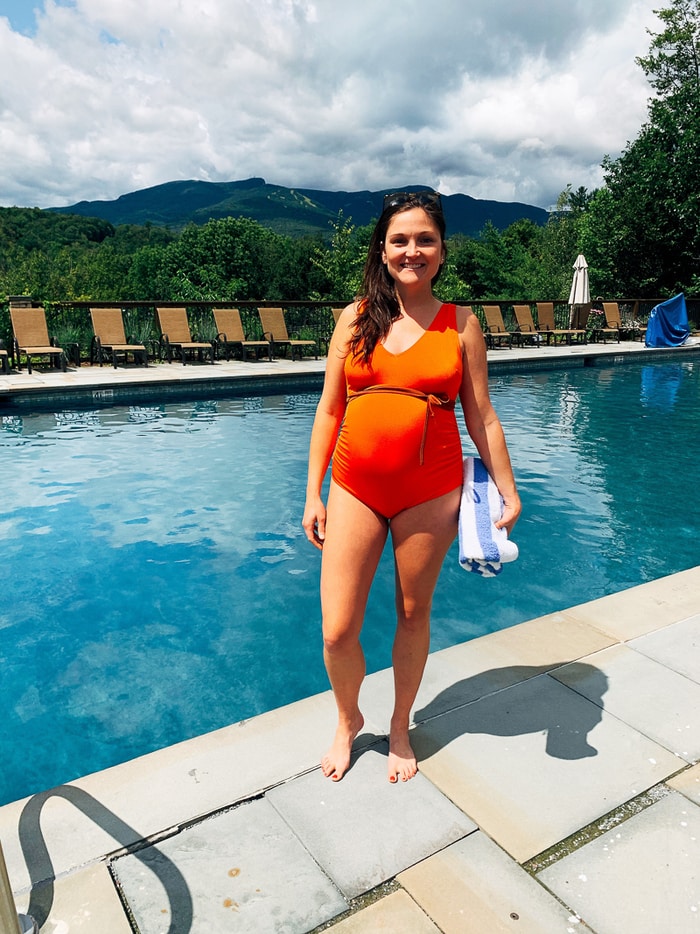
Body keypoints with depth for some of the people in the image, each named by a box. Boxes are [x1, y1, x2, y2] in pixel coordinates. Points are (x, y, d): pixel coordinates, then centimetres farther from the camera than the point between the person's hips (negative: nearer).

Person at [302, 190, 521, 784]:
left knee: (414, 614, 14)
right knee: (338, 631, 1)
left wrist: (507, 491, 3)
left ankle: (400, 729, 40)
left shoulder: (461, 325, 2)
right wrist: (313, 495, 3)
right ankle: (349, 721, 34)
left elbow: (482, 417, 5)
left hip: (431, 492, 0)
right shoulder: (356, 318, 4)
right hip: (356, 488, 1)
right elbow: (329, 411, 5)